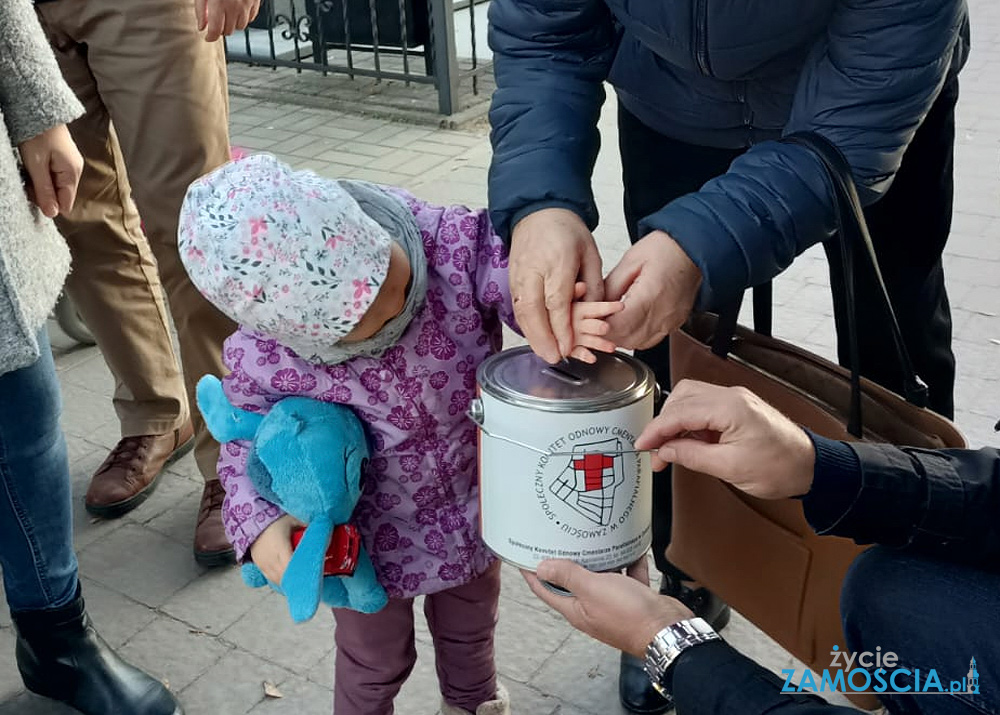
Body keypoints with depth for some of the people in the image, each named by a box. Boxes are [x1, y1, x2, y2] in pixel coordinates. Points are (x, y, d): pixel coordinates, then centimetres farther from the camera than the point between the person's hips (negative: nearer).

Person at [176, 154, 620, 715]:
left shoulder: (457, 243, -31)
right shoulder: (261, 360, -28)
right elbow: (246, 441, -10)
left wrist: (564, 317, -52)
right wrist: (256, 522, -27)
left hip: (474, 511, 3)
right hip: (369, 542, -2)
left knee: (470, 631, 33)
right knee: (375, 662, 26)